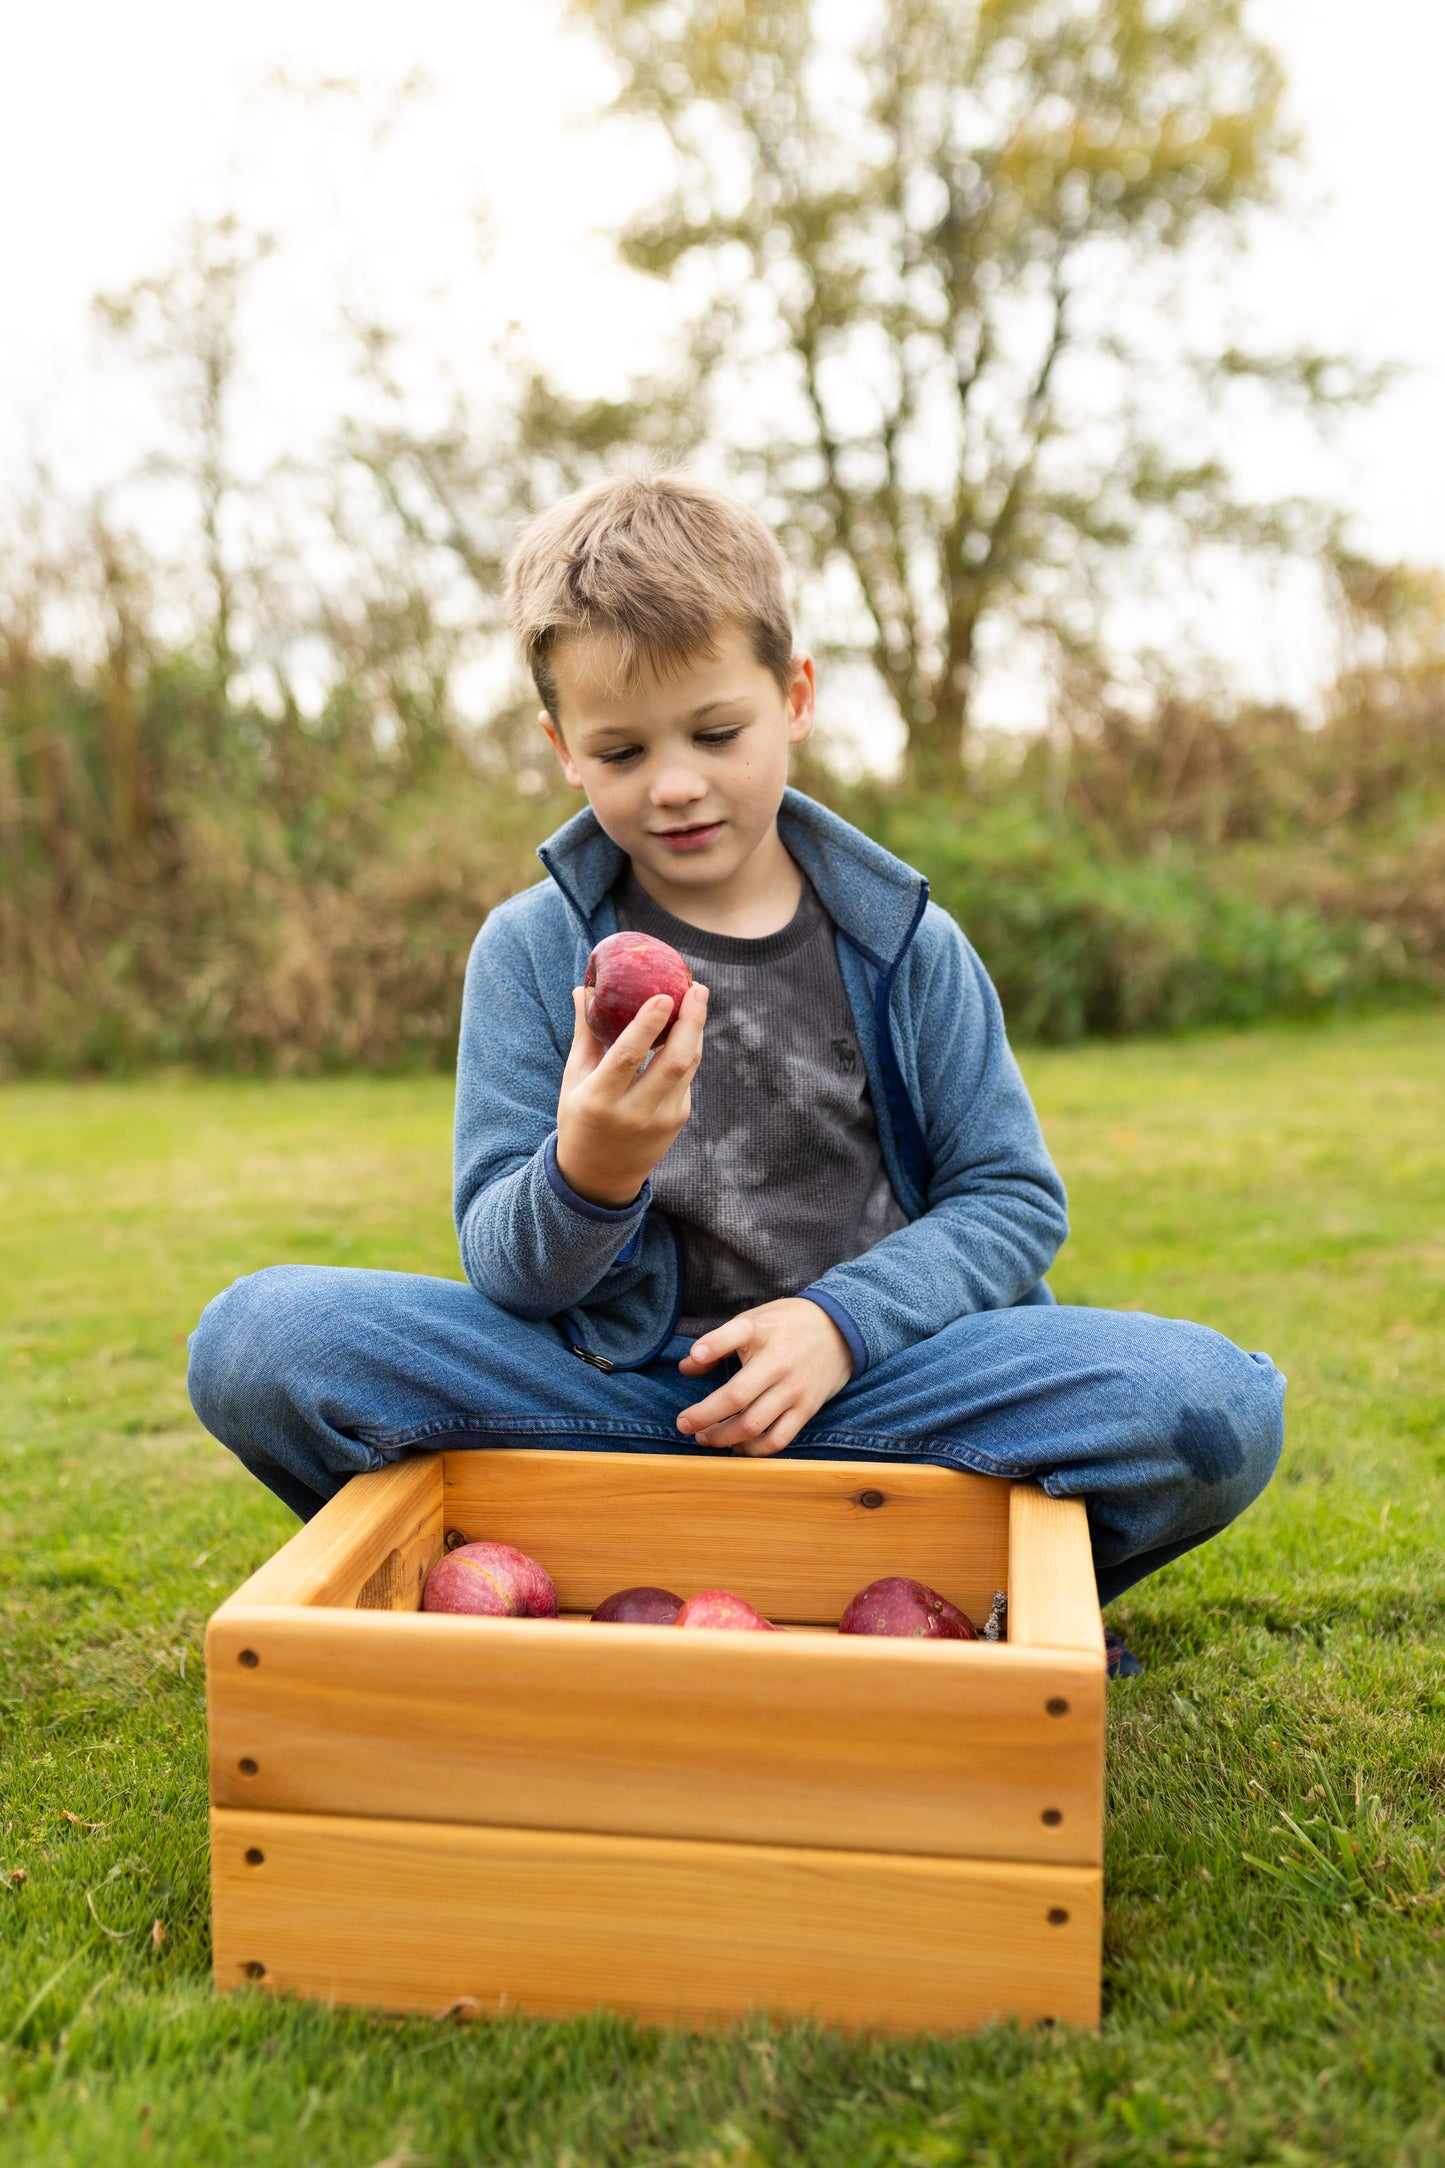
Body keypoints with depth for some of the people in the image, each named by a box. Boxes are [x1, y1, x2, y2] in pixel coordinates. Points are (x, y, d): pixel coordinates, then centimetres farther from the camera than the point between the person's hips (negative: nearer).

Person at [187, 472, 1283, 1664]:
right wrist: (587, 1176, -26)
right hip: (604, 1385, 0)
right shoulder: (530, 951, 1)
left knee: (1216, 1405, -24)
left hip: (865, 1381, 0)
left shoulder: (903, 943, 3)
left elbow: (1012, 1200, 4)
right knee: (255, 1341, -22)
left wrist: (840, 1322, -13)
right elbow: (504, 1270, -2)